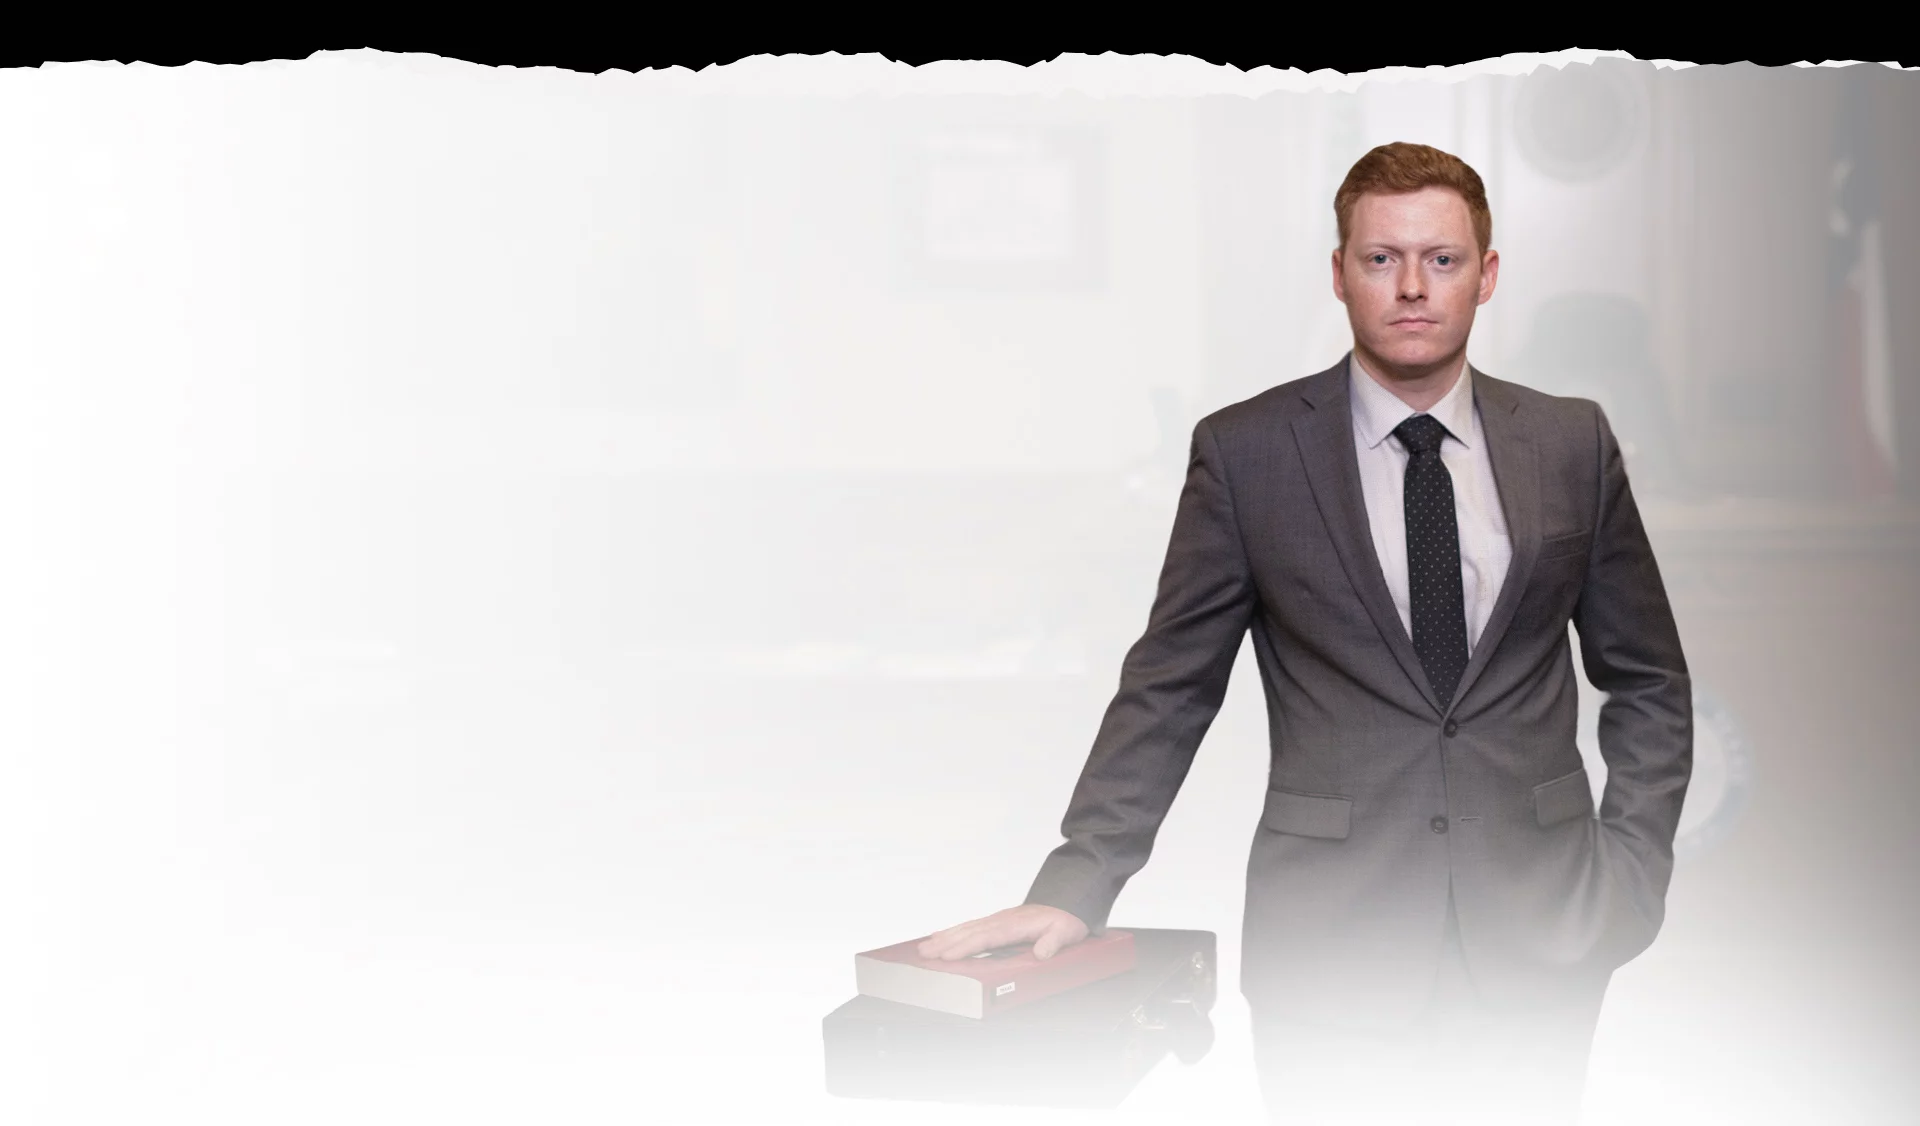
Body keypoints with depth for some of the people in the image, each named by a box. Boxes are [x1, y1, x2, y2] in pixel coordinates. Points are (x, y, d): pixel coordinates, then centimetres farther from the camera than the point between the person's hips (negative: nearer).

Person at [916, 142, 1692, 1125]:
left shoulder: (1572, 443, 4)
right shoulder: (1244, 451, -2)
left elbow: (1650, 681, 11)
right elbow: (1169, 689, 0)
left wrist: (1631, 870, 0)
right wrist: (1076, 885, -8)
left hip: (1540, 932, 2)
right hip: (1330, 944, -2)